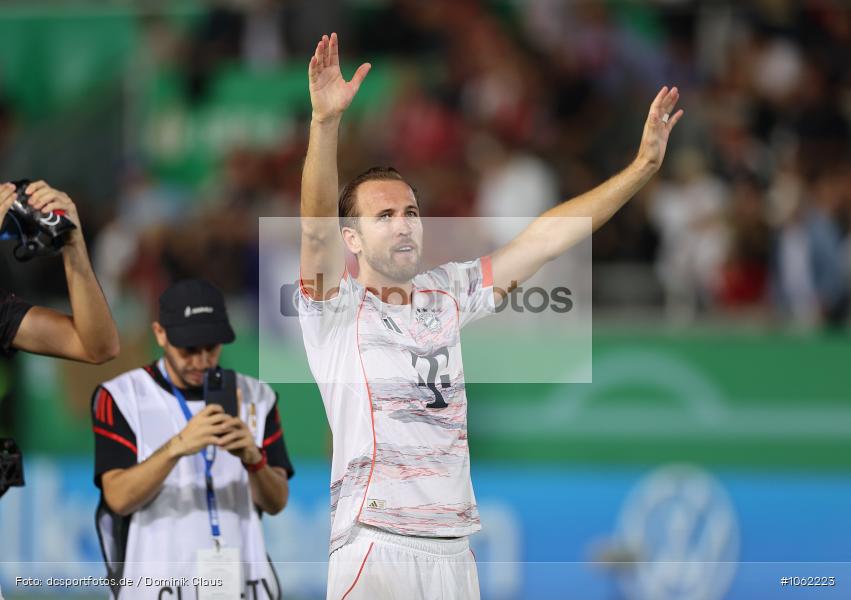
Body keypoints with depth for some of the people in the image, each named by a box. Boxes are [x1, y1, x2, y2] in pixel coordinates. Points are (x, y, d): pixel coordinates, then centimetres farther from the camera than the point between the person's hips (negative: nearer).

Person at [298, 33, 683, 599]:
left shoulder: (446, 294, 14)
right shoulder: (336, 308, -1)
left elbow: (543, 239, 12)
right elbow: (316, 228, -18)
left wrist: (642, 167, 6)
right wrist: (325, 121, -33)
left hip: (455, 549, 5)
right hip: (376, 548, -5)